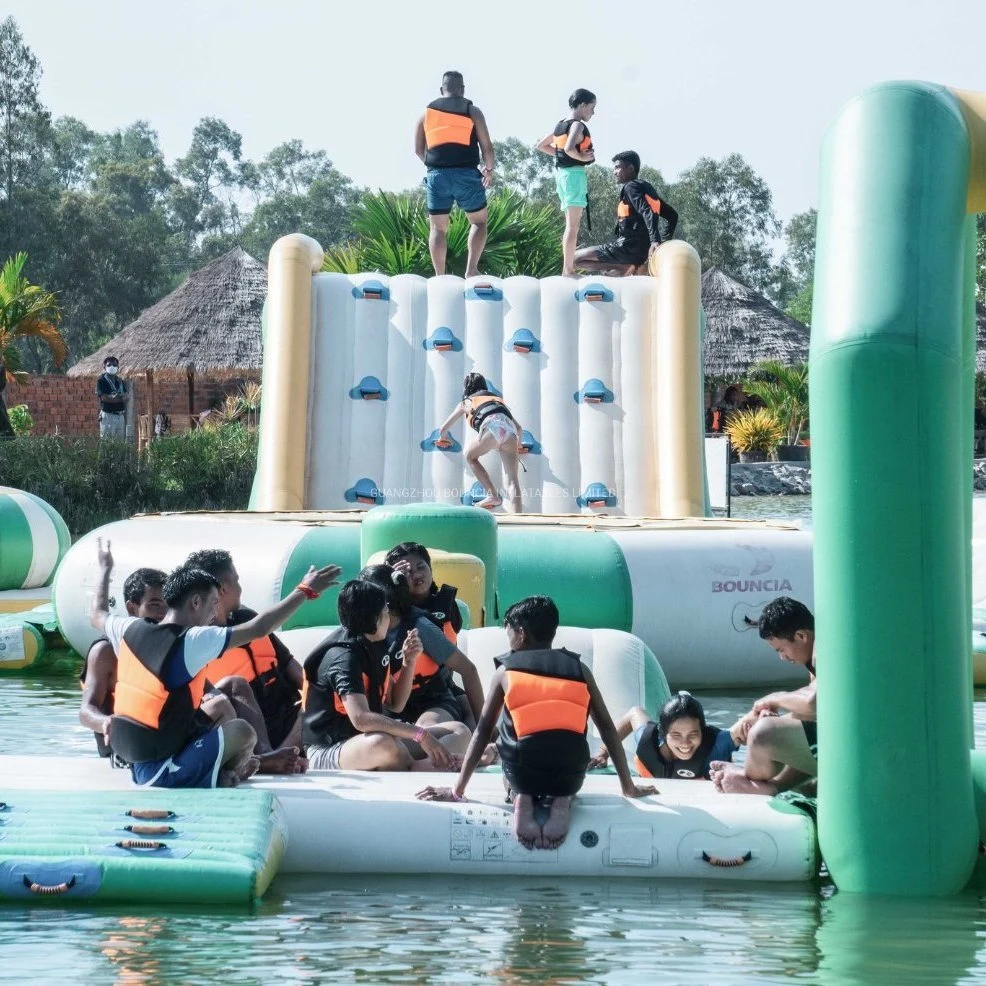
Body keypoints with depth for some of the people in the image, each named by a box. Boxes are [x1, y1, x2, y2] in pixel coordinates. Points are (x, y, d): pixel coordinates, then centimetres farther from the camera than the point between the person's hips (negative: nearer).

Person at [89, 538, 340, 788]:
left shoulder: (131, 630, 3)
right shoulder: (192, 641, -16)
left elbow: (97, 615, 26)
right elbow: (259, 628, -16)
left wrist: (105, 568, 41)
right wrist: (306, 590, -9)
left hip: (135, 768, 8)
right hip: (164, 774, -8)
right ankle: (224, 777, 11)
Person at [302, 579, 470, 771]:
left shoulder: (376, 647, 9)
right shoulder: (343, 656, -19)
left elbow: (395, 704, 16)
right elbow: (361, 718, -33)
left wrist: (409, 661, 0)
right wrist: (421, 734, -32)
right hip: (327, 753, -10)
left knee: (459, 732, 0)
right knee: (382, 744, -44)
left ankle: (421, 766, -30)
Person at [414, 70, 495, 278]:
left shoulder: (427, 112, 11)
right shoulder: (472, 111, 3)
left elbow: (418, 149, 11)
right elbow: (486, 146, 0)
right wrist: (489, 170, 16)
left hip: (437, 175, 2)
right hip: (466, 175, -2)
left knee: (438, 227, 7)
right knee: (479, 222, 12)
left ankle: (439, 276, 0)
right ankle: (471, 268, -4)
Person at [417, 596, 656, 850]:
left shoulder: (506, 671, 6)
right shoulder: (579, 669, 10)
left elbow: (482, 732, 6)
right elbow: (608, 729, 10)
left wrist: (457, 790, 9)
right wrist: (629, 788, 16)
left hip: (523, 774, -1)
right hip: (570, 776, 1)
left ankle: (521, 799, 2)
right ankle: (562, 801, 2)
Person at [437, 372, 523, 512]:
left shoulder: (466, 402, 32)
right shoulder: (499, 400, 40)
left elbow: (443, 429, 41)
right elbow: (518, 428, 41)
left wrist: (443, 437, 63)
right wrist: (517, 446, 60)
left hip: (492, 426, -3)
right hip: (509, 428, 3)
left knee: (470, 455, 25)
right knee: (513, 480, 0)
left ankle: (493, 495, 12)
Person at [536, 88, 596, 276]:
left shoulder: (560, 125, 14)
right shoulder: (577, 125, -12)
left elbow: (541, 146, 21)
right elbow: (569, 148, -29)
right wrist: (582, 157, -13)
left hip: (561, 173, 9)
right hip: (575, 173, -9)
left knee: (571, 223, 15)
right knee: (573, 225, -8)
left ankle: (568, 268, 17)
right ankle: (568, 271, -10)